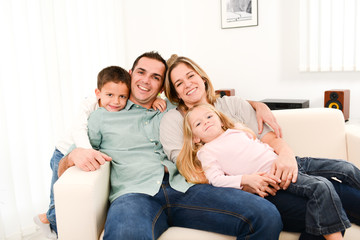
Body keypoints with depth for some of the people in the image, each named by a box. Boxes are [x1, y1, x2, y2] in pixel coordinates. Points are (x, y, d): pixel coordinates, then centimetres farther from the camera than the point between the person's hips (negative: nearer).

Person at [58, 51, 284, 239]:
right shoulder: (102, 117, 19)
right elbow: (63, 170, 18)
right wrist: (74, 156, -8)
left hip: (183, 188, 3)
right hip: (135, 193, -3)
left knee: (267, 216, -20)